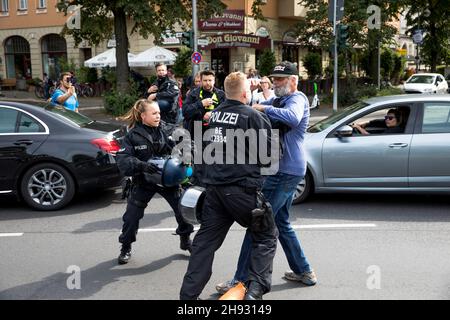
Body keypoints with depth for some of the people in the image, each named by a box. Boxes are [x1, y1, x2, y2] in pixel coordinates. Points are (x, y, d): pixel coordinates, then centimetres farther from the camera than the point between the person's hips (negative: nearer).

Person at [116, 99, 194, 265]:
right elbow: (122, 159, -20)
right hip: (143, 182, -1)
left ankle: (185, 240, 27)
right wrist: (142, 165, -35)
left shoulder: (165, 129, -7)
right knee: (132, 215, 2)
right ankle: (126, 248, 26)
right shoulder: (133, 135, -12)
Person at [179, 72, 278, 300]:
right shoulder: (253, 116, -10)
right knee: (266, 236, 10)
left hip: (214, 186, 6)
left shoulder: (216, 113, 10)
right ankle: (256, 288, -4)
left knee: (205, 240, 11)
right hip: (242, 187, -6)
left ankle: (188, 294, 12)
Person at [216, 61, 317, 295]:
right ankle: (303, 271, 27)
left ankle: (242, 280, -1)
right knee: (281, 222, 18)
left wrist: (263, 108, -27)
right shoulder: (279, 101, 20)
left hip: (284, 171, -10)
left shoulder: (297, 99, -10)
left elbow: (292, 118, -34)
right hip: (283, 170, 10)